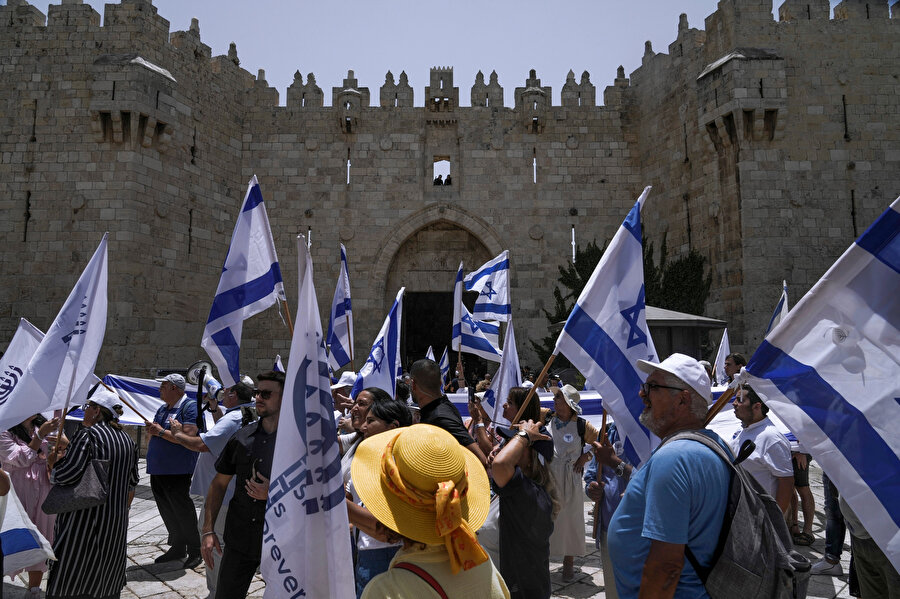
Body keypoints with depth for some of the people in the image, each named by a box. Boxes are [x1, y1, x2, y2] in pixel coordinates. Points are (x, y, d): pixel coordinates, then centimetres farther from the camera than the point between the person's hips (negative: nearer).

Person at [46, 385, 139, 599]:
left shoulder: (89, 434, -14)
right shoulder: (127, 439, 10)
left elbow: (68, 473, -22)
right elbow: (132, 484, 16)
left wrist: (53, 464, -2)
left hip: (84, 519, -7)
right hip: (117, 523, 7)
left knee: (68, 582, 3)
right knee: (106, 581, 17)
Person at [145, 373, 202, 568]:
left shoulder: (190, 407, -11)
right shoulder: (163, 408, 16)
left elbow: (189, 437, -22)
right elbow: (153, 432, 23)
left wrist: (162, 432, -17)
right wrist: (151, 429, 0)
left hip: (177, 472, -8)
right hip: (157, 470, 9)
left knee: (182, 511, -2)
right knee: (167, 512, 14)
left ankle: (195, 551, 10)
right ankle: (178, 548, 27)